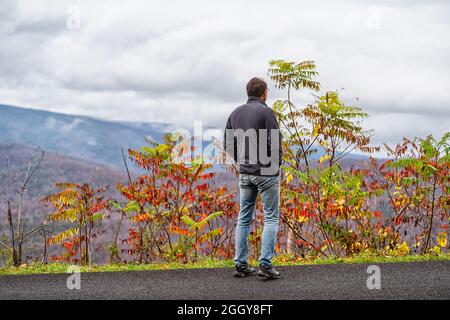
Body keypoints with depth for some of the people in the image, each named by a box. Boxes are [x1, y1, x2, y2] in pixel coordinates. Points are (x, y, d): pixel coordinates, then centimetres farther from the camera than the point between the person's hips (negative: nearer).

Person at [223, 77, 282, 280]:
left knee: (244, 219, 10)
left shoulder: (235, 113, 9)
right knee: (270, 219, 0)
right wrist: (276, 164, 0)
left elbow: (227, 144, 10)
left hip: (245, 173, 6)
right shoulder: (266, 112, -10)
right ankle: (265, 265, -5)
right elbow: (275, 143, -16)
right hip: (266, 172, -6)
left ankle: (241, 265, 10)